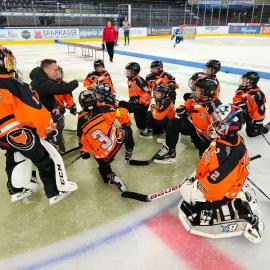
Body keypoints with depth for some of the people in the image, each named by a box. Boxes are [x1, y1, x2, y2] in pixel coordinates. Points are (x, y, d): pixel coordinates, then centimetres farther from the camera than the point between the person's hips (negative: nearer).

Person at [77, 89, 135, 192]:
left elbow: (83, 140, 6)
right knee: (127, 130, 27)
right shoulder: (102, 109, -7)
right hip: (117, 141, -1)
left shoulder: (81, 122, 0)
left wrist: (84, 151, 23)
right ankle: (129, 150, 39)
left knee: (103, 166, 29)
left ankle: (110, 176, 0)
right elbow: (122, 113, -7)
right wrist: (126, 124, 10)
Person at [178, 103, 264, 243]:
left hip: (222, 191, -8)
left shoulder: (229, 152, -37)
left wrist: (195, 188, -21)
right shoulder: (233, 139, -8)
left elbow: (216, 180, -32)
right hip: (230, 181, 9)